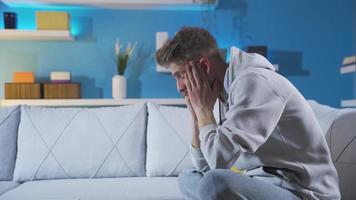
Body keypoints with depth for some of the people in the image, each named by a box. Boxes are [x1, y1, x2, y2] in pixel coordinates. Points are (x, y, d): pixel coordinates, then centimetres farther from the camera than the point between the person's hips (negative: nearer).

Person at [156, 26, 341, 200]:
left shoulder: (253, 81, -18)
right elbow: (205, 167, 12)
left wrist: (204, 109, -12)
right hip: (270, 182, 9)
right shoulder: (228, 89, 9)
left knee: (215, 182, -33)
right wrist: (197, 116, 0)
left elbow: (219, 159, -27)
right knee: (188, 178, 17)